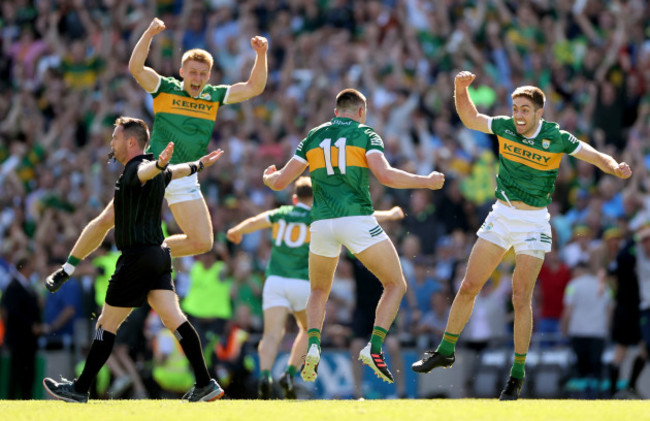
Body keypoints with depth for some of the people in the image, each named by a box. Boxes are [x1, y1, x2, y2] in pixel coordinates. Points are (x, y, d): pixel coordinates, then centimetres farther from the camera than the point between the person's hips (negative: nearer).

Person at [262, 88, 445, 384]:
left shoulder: (313, 138, 15)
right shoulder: (366, 135, 5)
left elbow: (279, 182, 14)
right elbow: (385, 175, -12)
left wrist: (268, 177, 38)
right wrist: (426, 182, 0)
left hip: (322, 223, 4)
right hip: (357, 219, -4)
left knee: (319, 291, 24)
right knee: (396, 285, 9)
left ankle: (312, 347, -3)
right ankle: (374, 347, -10)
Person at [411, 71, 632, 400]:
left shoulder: (557, 138, -12)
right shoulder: (505, 127, -2)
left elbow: (597, 157, -7)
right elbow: (470, 119, 12)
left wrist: (616, 168, -27)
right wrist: (461, 89, -4)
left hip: (533, 222, -4)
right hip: (501, 216, 4)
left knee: (521, 298, -8)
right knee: (468, 287, 4)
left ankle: (517, 374, 1)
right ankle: (445, 351, 21)